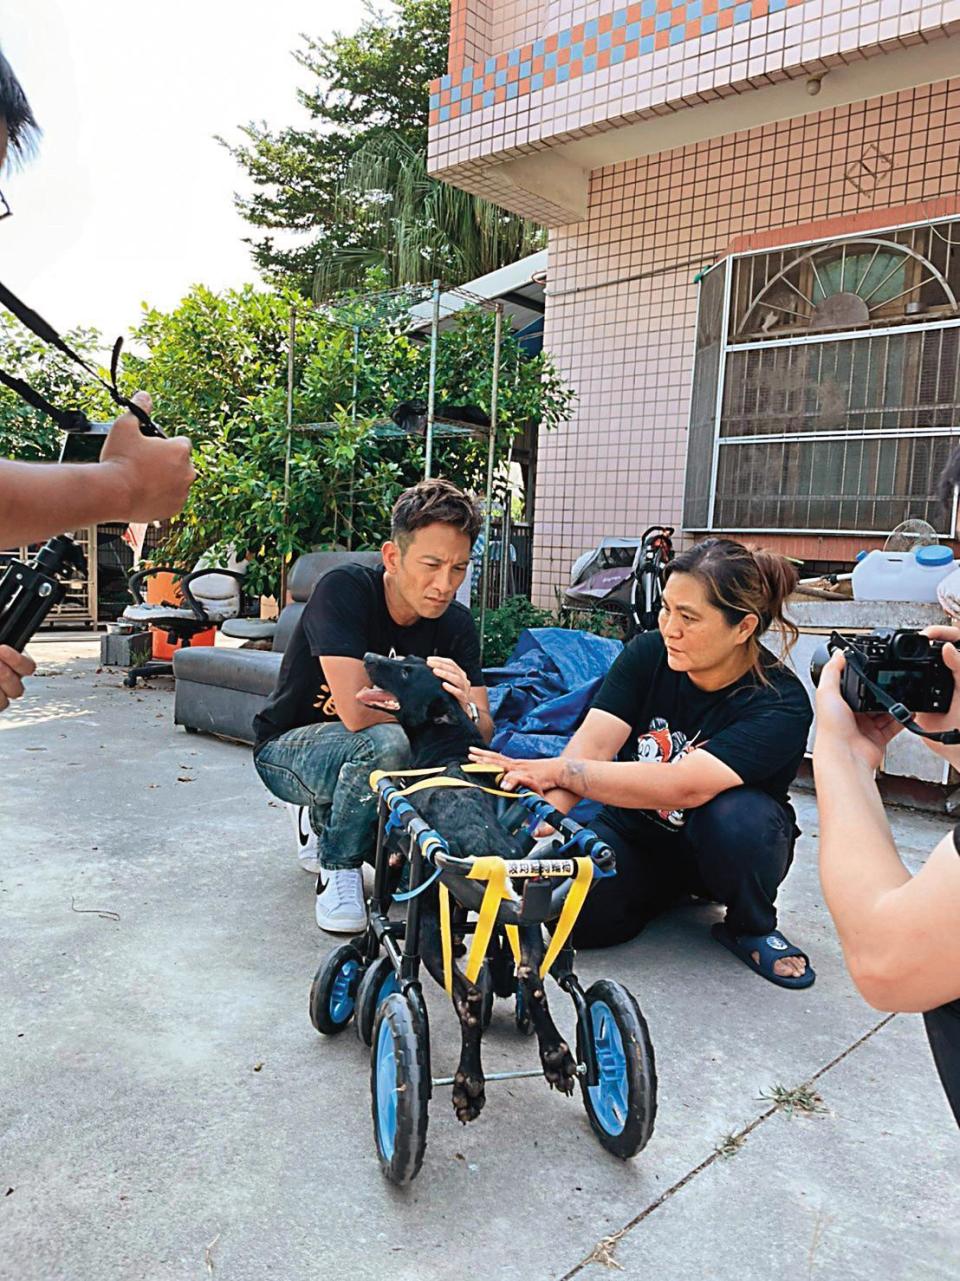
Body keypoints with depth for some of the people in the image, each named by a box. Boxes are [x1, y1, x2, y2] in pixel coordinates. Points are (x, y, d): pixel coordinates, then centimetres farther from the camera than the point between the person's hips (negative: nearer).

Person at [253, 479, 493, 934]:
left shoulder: (455, 623, -9)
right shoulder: (345, 590, -26)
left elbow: (484, 731, -14)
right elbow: (357, 712, -37)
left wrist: (466, 711, -37)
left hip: (360, 759, 6)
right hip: (287, 748, -6)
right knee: (389, 741, -35)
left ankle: (329, 820, 9)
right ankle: (337, 867, -8)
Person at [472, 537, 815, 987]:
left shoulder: (781, 705, -26)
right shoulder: (648, 654, -12)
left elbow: (684, 786, -38)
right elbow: (592, 744, -22)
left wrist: (558, 771, -38)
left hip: (713, 848, -2)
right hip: (636, 833, 3)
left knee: (736, 815, -37)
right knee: (580, 915, -25)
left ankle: (753, 929, -4)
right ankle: (672, 892, 9)